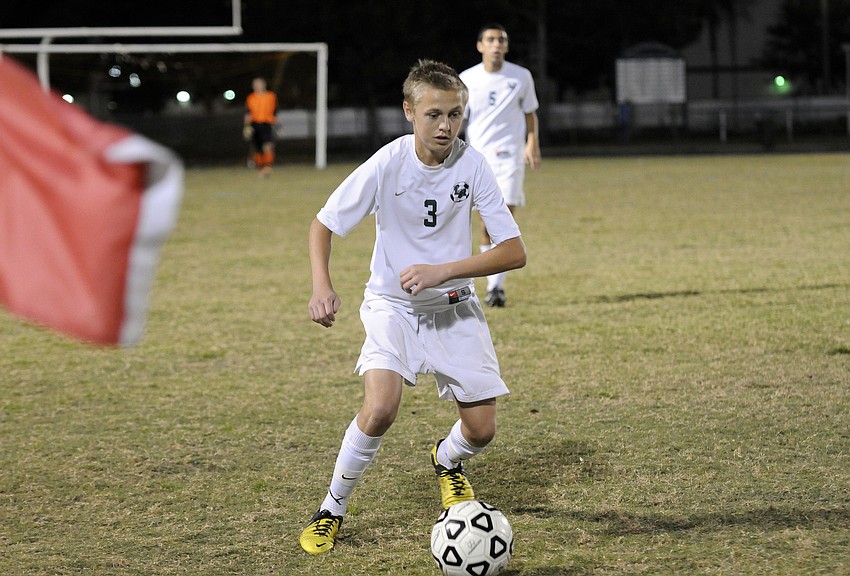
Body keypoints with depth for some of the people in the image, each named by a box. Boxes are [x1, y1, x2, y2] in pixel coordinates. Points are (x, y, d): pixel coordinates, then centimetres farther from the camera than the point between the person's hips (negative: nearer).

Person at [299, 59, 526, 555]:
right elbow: (324, 224, -6)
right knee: (381, 408, -26)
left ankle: (448, 461, 36)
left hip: (454, 308, 2)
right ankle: (332, 510, -4)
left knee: (482, 429, -3)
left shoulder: (472, 165, -15)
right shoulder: (387, 165, -18)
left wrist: (442, 271, -28)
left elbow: (514, 252, -17)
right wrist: (322, 286, -24)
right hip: (392, 304, -2)